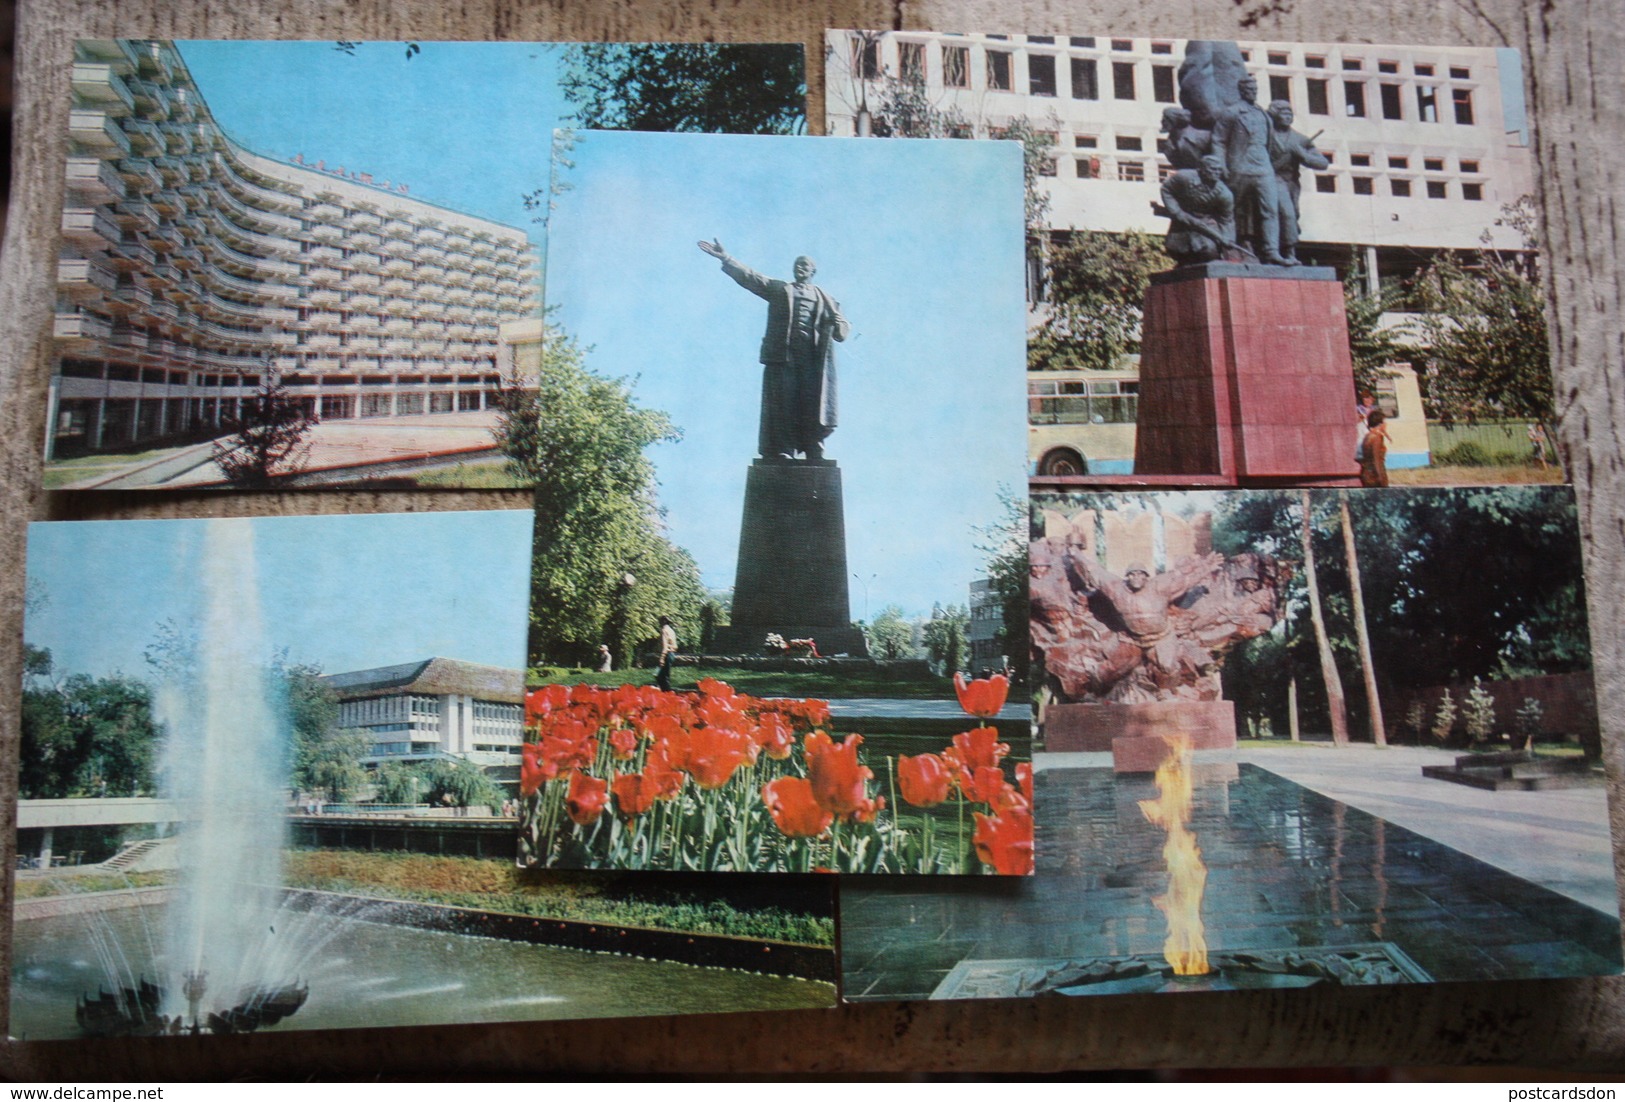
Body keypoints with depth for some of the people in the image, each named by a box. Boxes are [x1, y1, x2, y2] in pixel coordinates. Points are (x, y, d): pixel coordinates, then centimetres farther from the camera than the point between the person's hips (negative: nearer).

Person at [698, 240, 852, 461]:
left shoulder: (825, 299, 22)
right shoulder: (779, 289, 20)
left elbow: (840, 332, 14)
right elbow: (749, 277, 9)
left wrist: (841, 326, -11)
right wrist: (726, 258, -4)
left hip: (812, 358, 1)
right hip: (782, 355, -1)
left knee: (812, 407, -6)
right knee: (782, 406, -9)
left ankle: (814, 455, -6)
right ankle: (781, 454, -12)